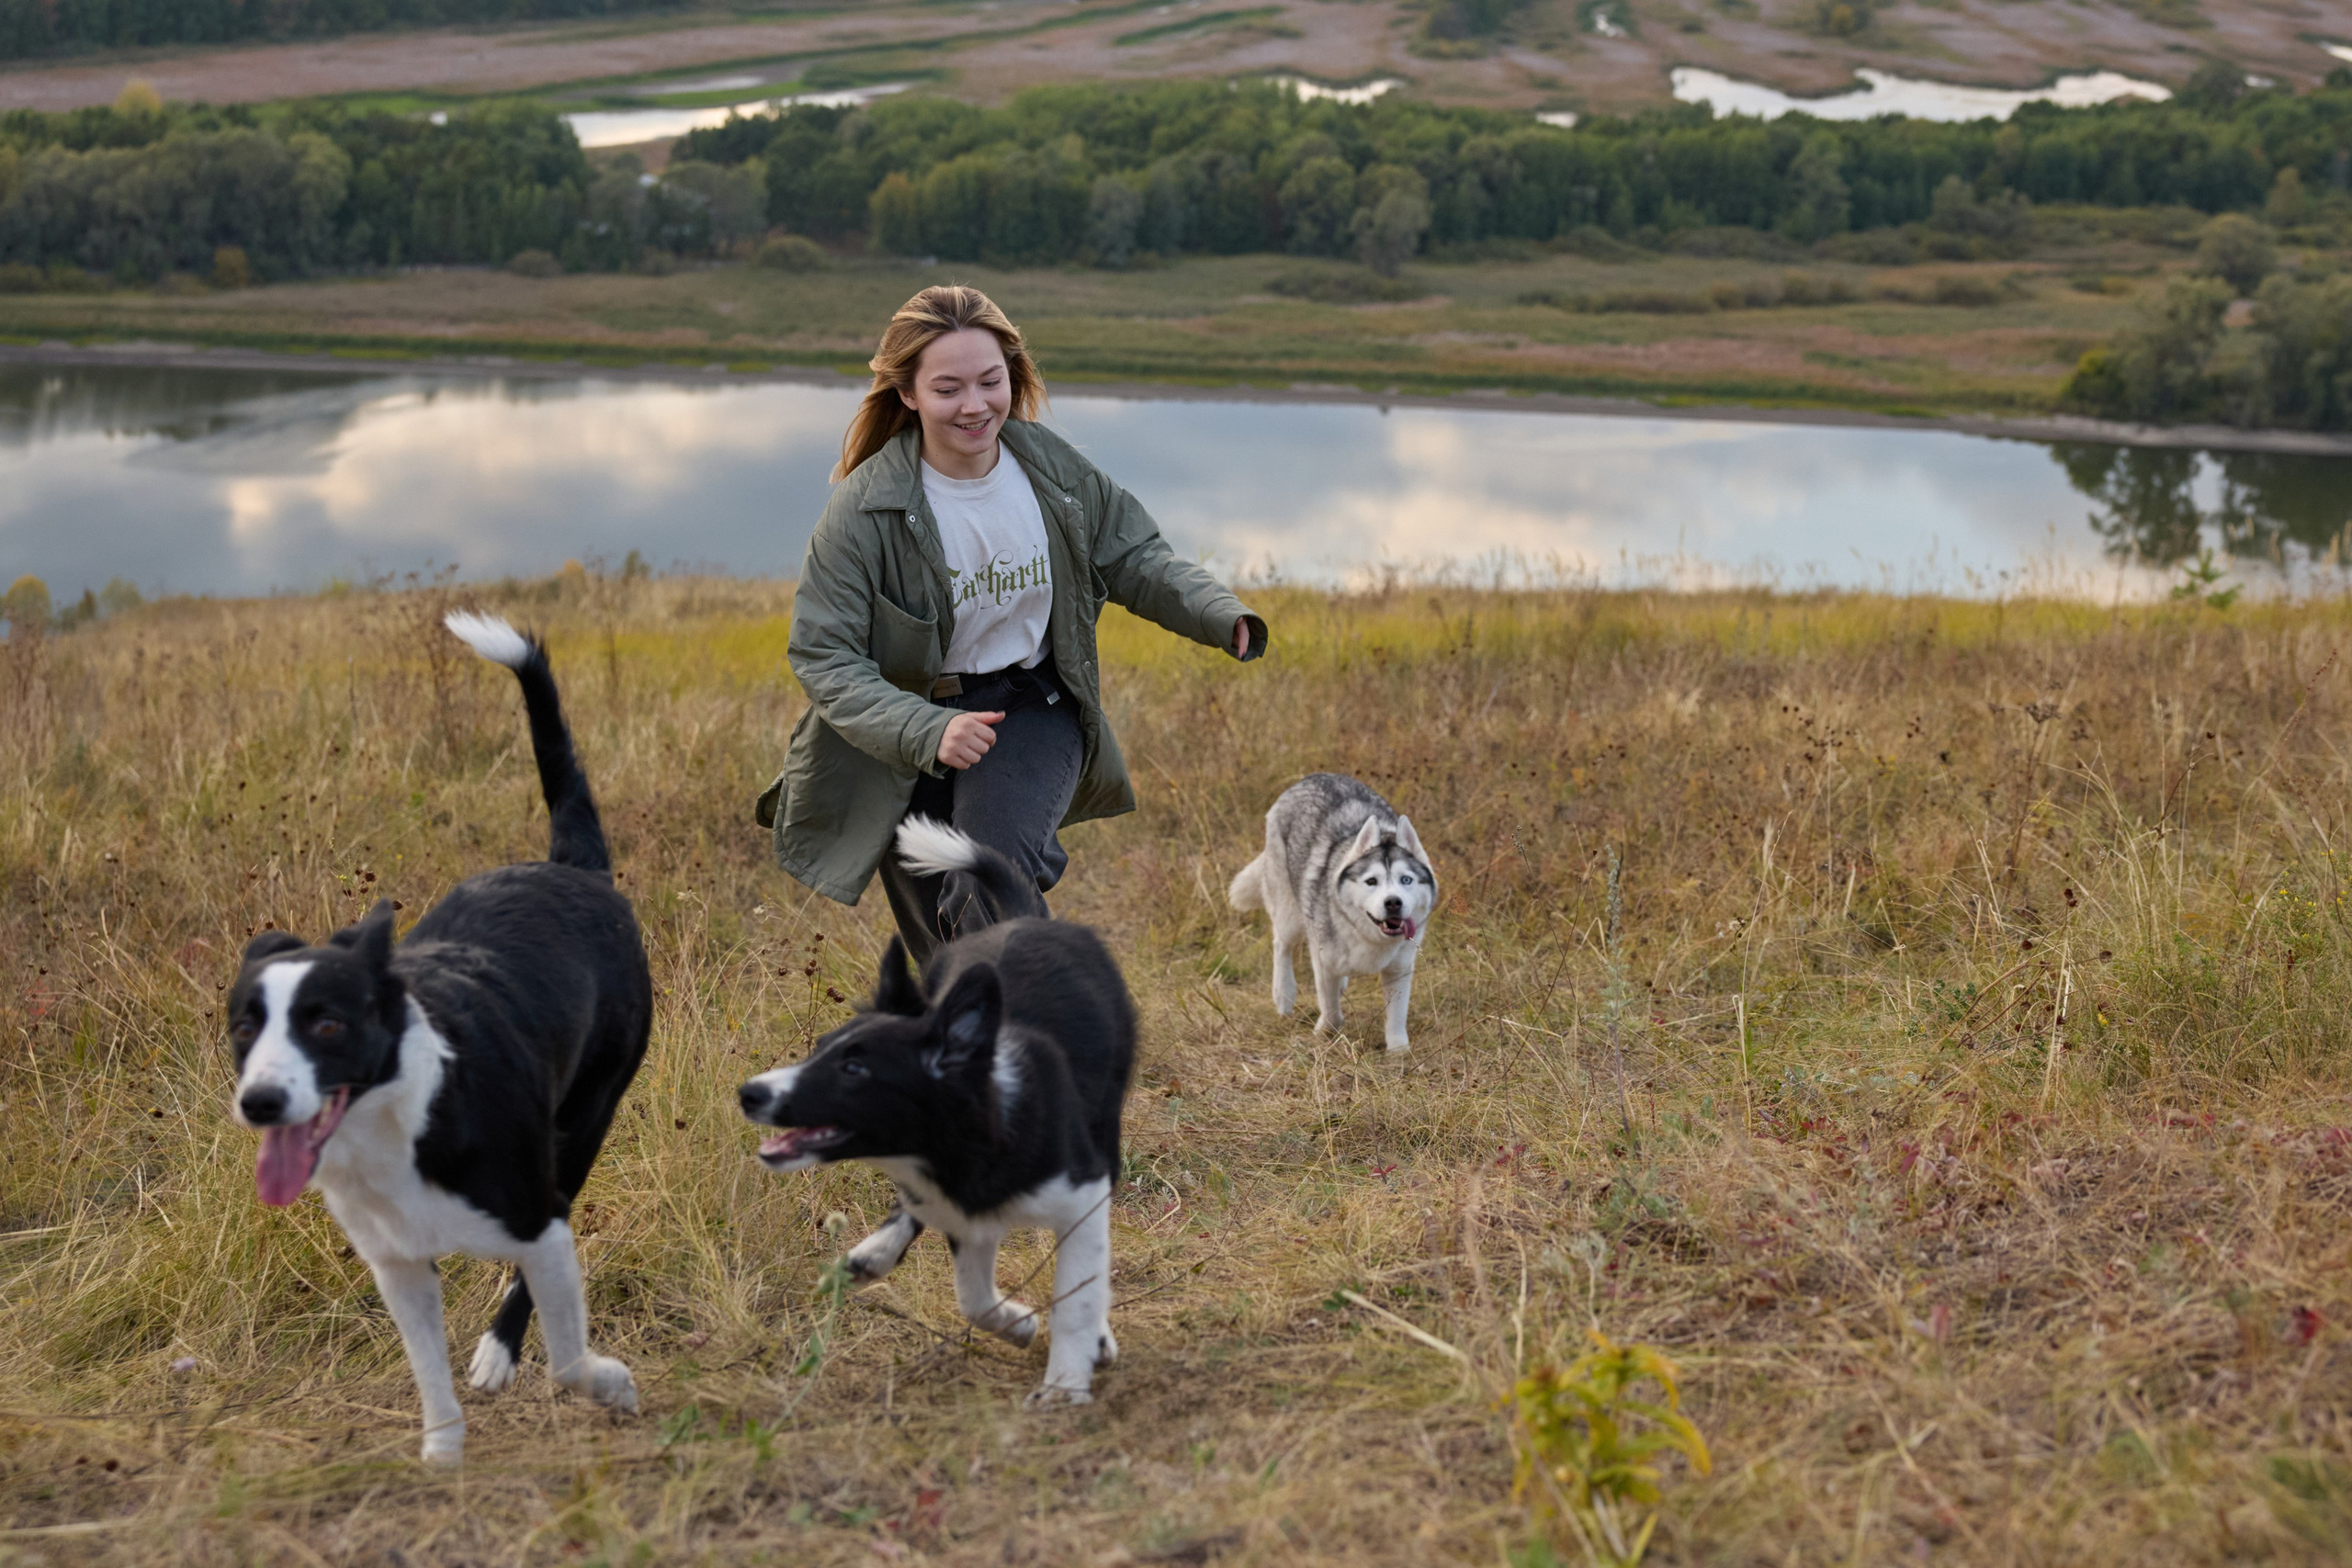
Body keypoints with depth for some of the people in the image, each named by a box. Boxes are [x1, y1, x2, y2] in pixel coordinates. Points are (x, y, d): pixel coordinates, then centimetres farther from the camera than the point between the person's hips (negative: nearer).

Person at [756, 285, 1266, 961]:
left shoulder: (1055, 471, -7)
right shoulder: (863, 508, -18)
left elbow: (1137, 561, 6)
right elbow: (824, 658, -19)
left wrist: (1226, 619, -13)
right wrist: (927, 731, -35)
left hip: (1031, 708, 1)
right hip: (905, 744, -1)